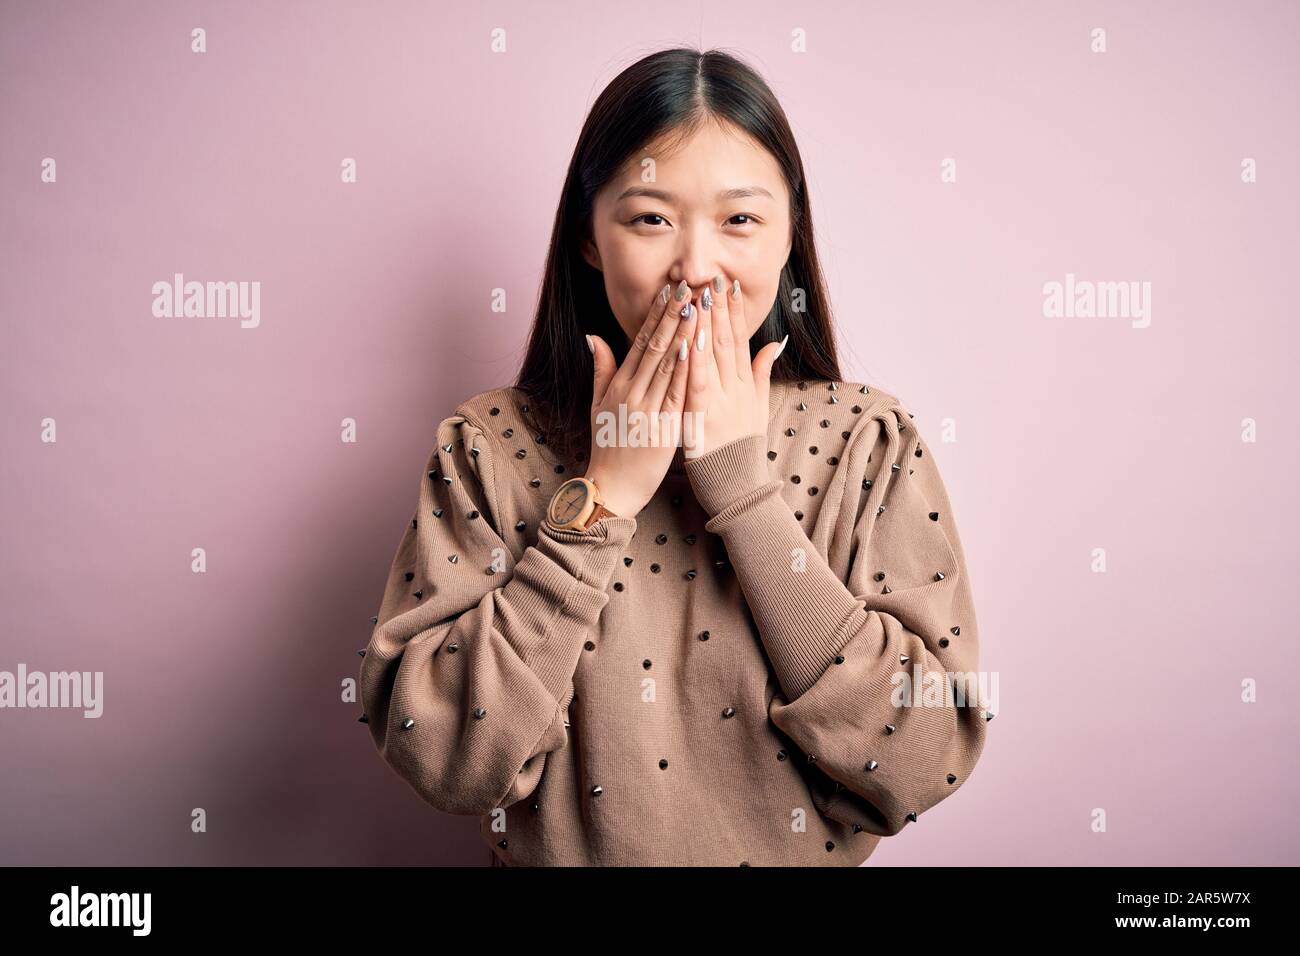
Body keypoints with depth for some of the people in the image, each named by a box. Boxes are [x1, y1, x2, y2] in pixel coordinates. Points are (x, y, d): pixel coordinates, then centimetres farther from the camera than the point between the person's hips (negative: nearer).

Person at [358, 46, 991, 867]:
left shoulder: (870, 442, -7)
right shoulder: (489, 446, -7)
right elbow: (436, 756, -14)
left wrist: (742, 485, -18)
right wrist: (603, 493, -18)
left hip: (806, 853, 1)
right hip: (559, 854, 0)